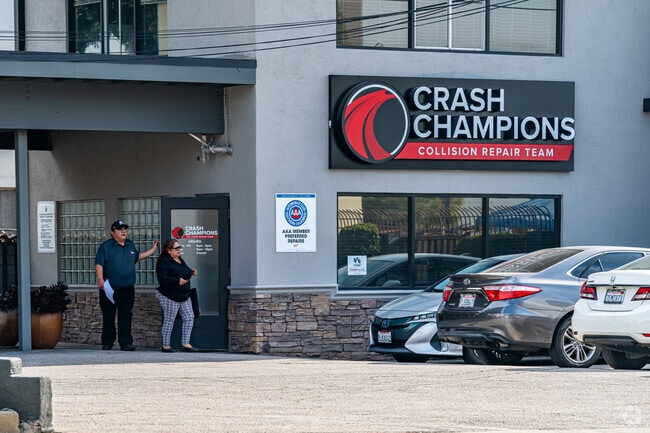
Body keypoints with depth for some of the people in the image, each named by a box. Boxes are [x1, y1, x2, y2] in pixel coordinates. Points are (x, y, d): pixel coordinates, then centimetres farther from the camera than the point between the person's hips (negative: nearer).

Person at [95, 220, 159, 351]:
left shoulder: (131, 245, 14)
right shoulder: (106, 246, -3)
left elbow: (137, 257, 32)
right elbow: (99, 264, -10)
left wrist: (152, 250, 30)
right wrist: (100, 279, -23)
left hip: (127, 289, 4)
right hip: (110, 289, -4)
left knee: (126, 316, 0)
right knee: (108, 316, 3)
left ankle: (126, 343, 1)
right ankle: (107, 343, 10)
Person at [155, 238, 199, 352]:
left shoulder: (180, 260, 14)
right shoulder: (164, 262, -14)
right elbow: (162, 279, -23)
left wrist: (190, 272, 10)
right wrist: (177, 281, -29)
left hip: (184, 296, 9)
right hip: (170, 298, -9)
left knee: (189, 318, 2)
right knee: (169, 321, -1)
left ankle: (185, 343, 5)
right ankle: (166, 346, 8)